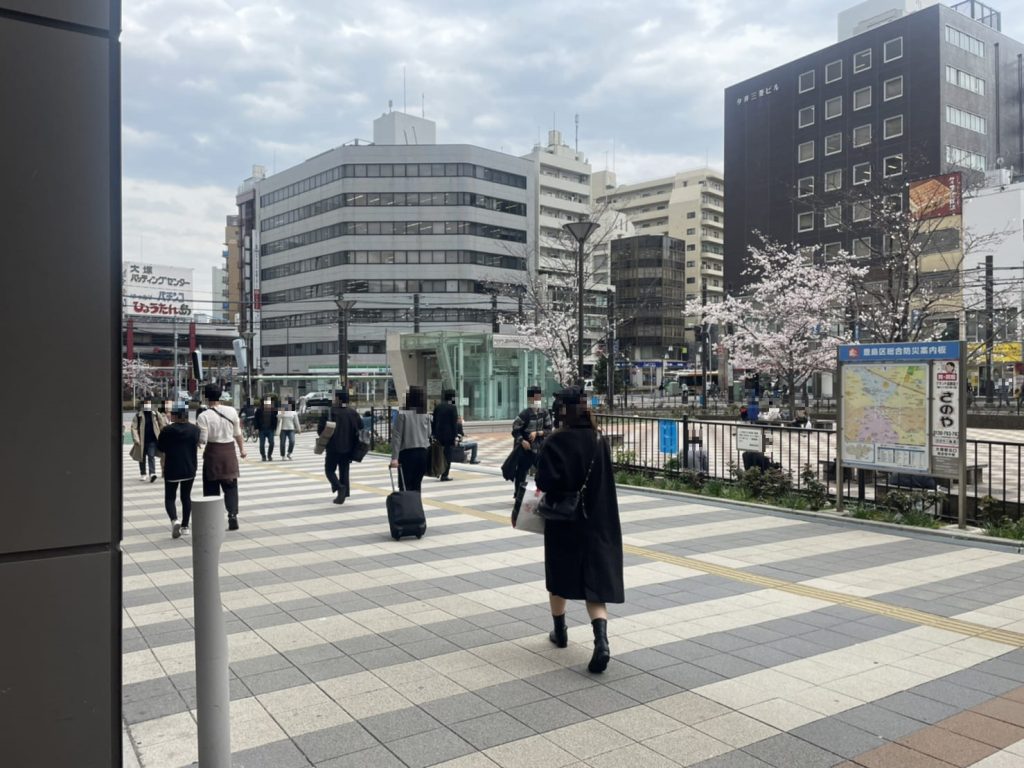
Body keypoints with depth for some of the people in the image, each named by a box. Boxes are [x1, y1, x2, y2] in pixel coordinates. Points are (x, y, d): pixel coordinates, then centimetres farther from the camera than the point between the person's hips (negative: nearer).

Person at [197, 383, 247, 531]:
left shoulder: (204, 416, -12)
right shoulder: (232, 411, -2)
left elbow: (202, 440, -12)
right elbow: (237, 433, 7)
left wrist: (196, 430, 6)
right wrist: (242, 448, 20)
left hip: (213, 452, -2)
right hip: (229, 451, 3)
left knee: (211, 488, 10)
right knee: (231, 486, 10)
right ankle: (233, 514, -4)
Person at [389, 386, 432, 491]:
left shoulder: (402, 414, -9)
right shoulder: (426, 416, 5)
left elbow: (397, 436, -11)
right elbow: (428, 434, 11)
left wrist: (394, 457, -12)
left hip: (407, 453, -5)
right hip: (422, 453, 5)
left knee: (405, 487, -1)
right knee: (416, 486, 11)